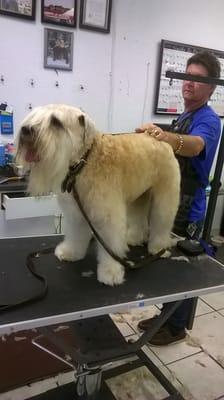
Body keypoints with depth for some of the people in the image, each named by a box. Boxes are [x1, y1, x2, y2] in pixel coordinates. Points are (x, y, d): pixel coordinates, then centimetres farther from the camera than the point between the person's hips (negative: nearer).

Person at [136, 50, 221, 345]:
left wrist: (166, 137, -58)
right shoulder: (183, 116, 12)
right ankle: (166, 315, 38)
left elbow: (195, 145, -39)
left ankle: (177, 327, 27)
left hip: (187, 211, -9)